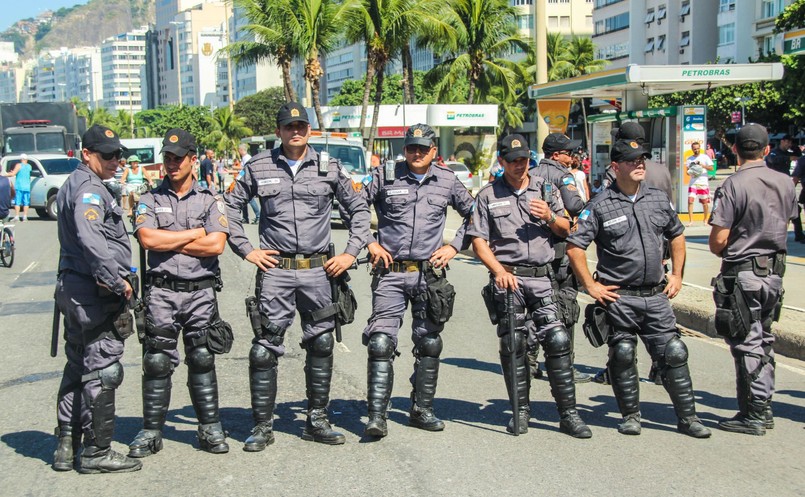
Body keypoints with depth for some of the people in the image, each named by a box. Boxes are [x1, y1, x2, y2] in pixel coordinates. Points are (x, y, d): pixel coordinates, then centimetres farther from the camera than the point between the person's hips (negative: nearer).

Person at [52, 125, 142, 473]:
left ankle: (67, 444, 24)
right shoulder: (89, 190, -14)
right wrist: (117, 280, -25)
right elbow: (91, 239, -30)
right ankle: (96, 452, 2)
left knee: (77, 367, 17)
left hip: (72, 286, 11)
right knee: (101, 371, -4)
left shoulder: (71, 186, 19)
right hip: (95, 292, -11)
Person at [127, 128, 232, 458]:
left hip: (201, 292, 0)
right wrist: (195, 233, -6)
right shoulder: (150, 200, 8)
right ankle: (151, 432, 11)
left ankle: (210, 429, 14)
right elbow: (147, 239, -10)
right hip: (161, 292, 0)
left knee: (202, 361, 6)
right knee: (157, 363, 2)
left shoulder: (210, 200, 6)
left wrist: (168, 242, -7)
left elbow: (216, 245, -8)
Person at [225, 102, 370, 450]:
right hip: (274, 269, -1)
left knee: (321, 345, 8)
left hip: (318, 270, 2)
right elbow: (231, 206, 11)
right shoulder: (259, 168, 4)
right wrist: (246, 250, 3)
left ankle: (317, 421, 21)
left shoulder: (329, 169, 6)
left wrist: (352, 252, 5)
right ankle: (262, 426, 8)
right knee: (265, 348, -2)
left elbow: (358, 208, 14)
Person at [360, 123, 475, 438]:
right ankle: (377, 415, -6)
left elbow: (473, 215, 17)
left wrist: (454, 247, 7)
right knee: (381, 342, -10)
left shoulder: (447, 181, 7)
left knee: (429, 344, 9)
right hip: (390, 273, -2)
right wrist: (369, 243, -1)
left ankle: (422, 410, 22)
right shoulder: (384, 177, 0)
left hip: (429, 274, 3)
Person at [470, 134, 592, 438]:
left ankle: (568, 413, -2)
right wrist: (499, 271, -12)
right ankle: (520, 410, 14)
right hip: (508, 278, -1)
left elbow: (566, 231, 18)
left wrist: (550, 217, -4)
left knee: (558, 340, -8)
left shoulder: (546, 189, 15)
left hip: (542, 277, 1)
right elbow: (479, 241, 2)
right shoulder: (488, 196, 9)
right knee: (512, 345, 1)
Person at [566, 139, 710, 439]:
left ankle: (687, 417, 13)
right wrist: (591, 285, -8)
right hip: (618, 297, -3)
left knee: (674, 353, 2)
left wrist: (677, 276, 16)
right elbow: (574, 246, -7)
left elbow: (677, 235, 23)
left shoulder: (659, 199, 8)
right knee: (623, 356, 4)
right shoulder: (600, 206, -6)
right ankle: (630, 417, 20)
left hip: (656, 295, 4)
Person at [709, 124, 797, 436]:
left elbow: (718, 240, -17)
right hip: (774, 271, 6)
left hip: (743, 273, -6)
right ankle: (763, 409, 25)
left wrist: (721, 252, 4)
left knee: (747, 345, 1)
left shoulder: (734, 185, -17)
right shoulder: (785, 183, 3)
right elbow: (784, 226, 14)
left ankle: (753, 416, 6)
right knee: (764, 342, 18)